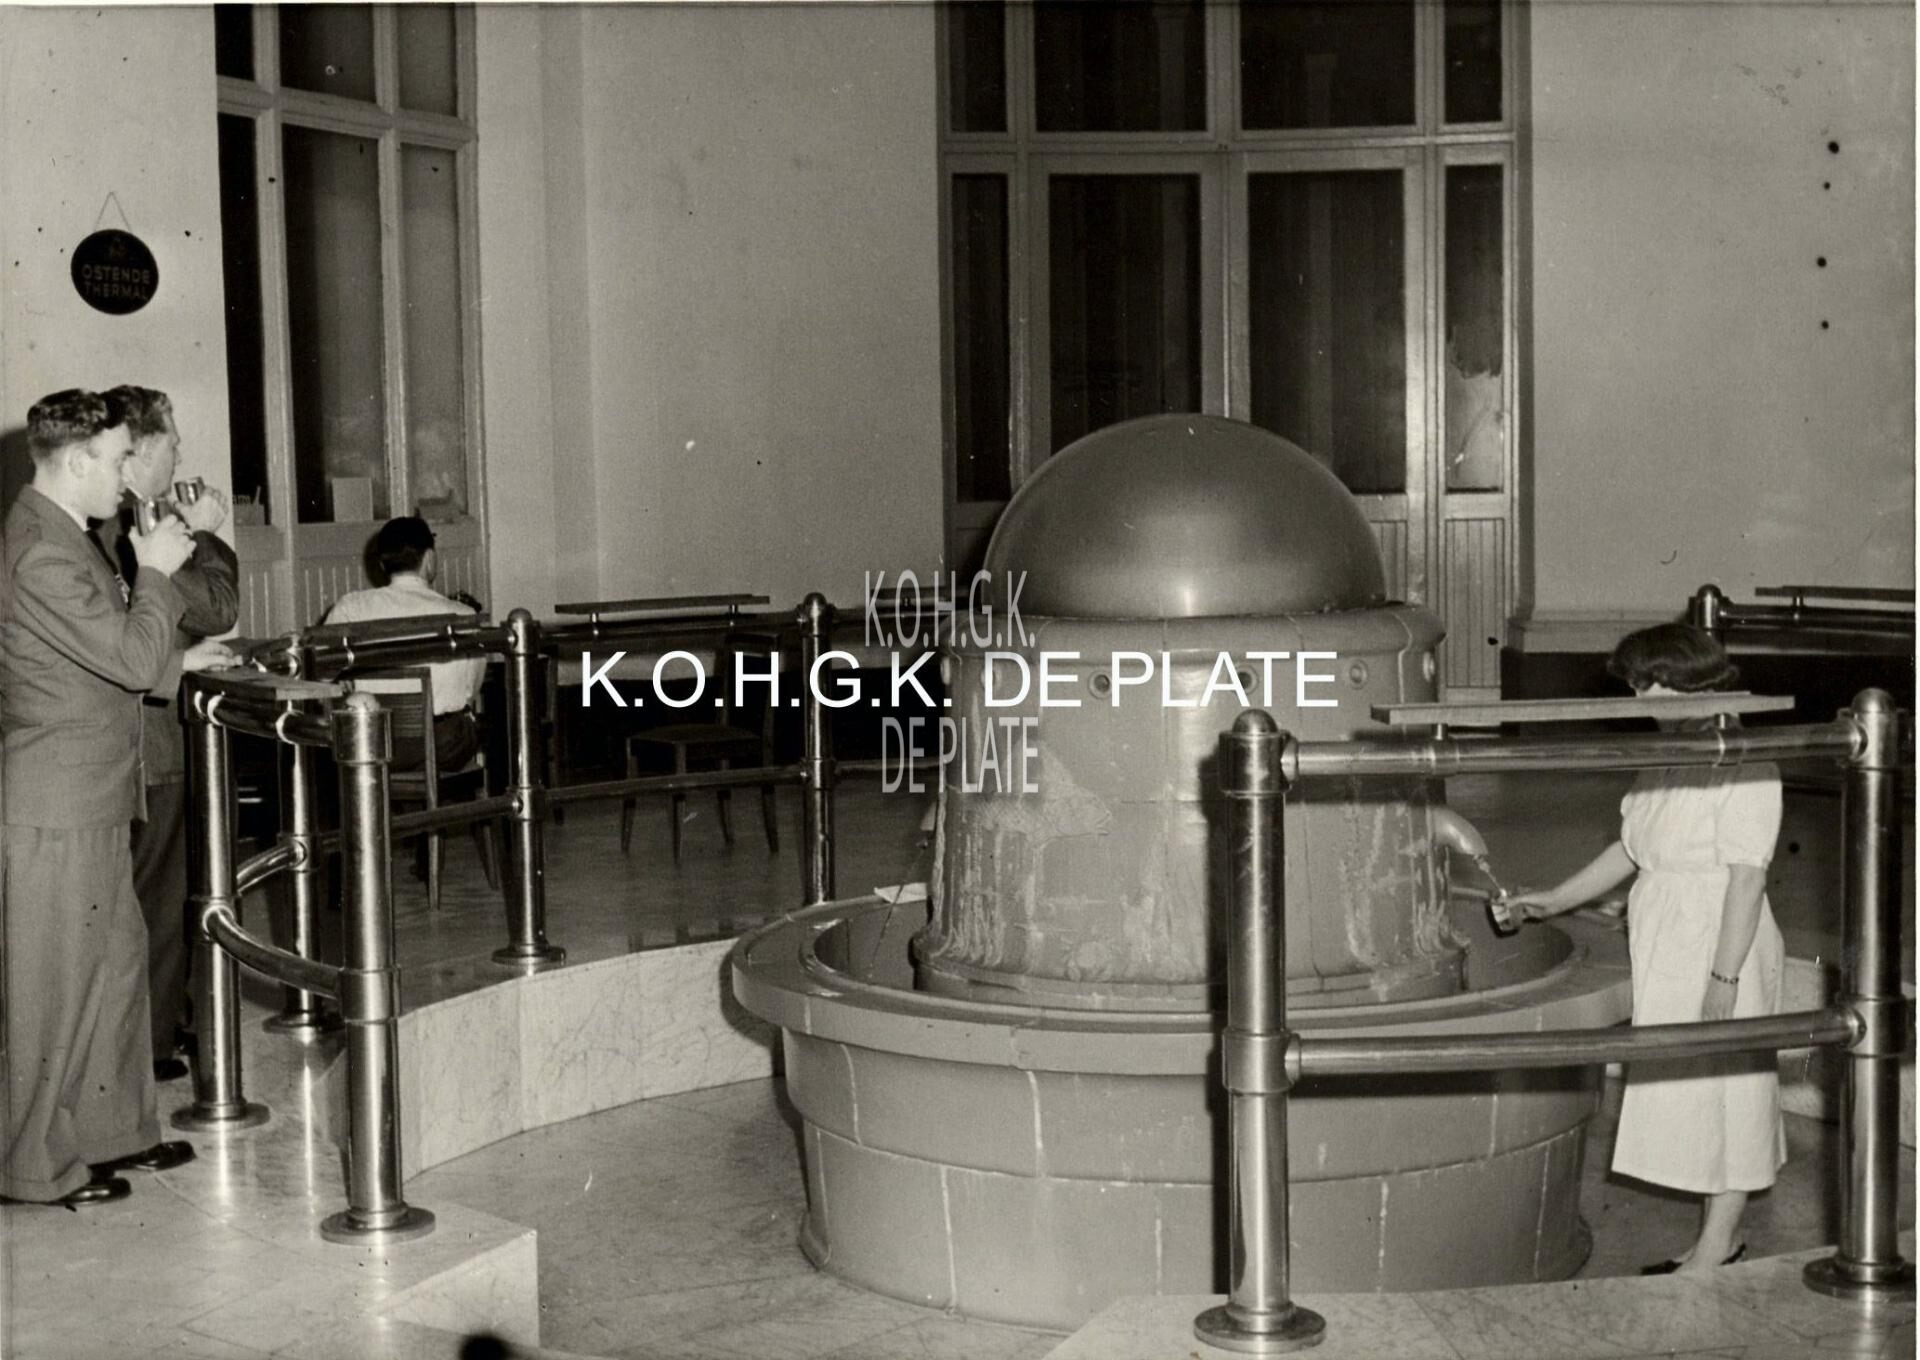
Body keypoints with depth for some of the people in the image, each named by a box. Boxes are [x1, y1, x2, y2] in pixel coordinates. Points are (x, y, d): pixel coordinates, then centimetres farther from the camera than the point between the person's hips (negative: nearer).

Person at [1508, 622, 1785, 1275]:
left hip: (1718, 949, -9)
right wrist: (1554, 901, 18)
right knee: (1692, 1092, 15)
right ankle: (1718, 1240, 27)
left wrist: (1724, 976, -22)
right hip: (1668, 952, 9)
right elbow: (1630, 852, 19)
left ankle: (1714, 1251, 11)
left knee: (1725, 1090, 1)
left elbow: (1747, 878, -20)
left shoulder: (1745, 767, -17)